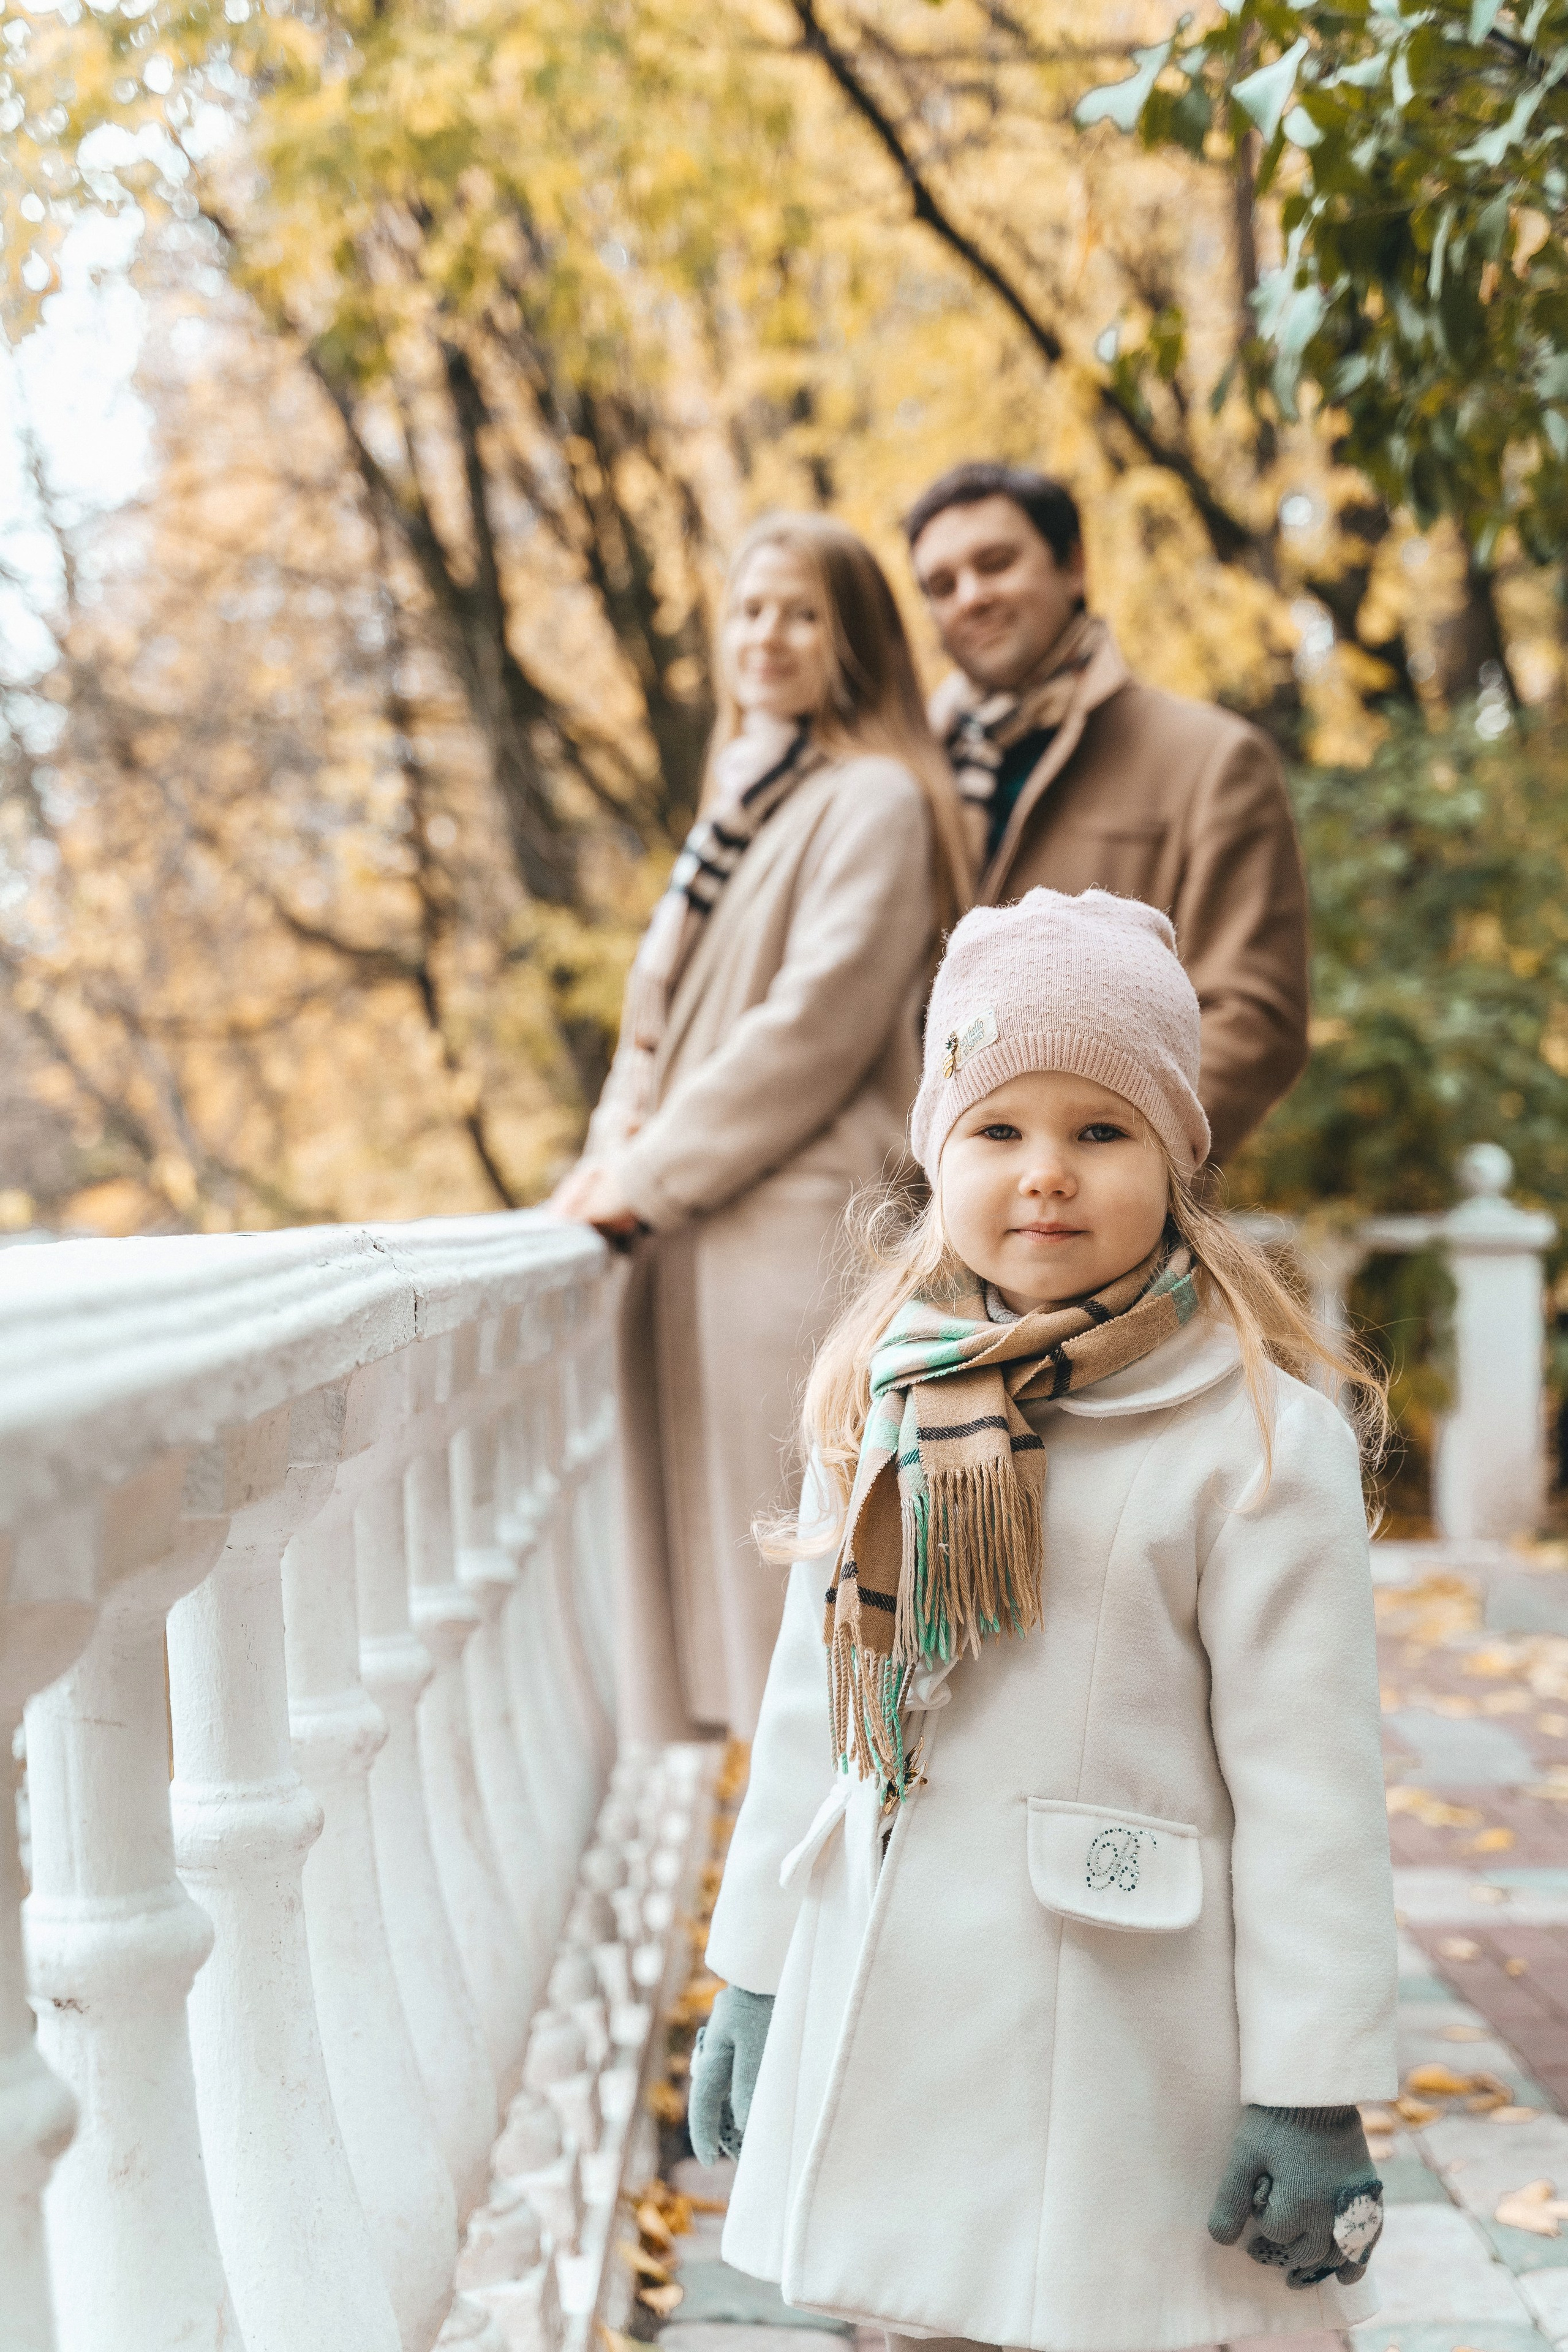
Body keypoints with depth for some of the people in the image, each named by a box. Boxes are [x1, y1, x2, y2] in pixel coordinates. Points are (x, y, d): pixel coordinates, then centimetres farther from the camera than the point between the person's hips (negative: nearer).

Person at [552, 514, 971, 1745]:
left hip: (804, 1228, -8)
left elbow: (818, 1018, -14)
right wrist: (618, 1141, 2)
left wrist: (651, 1176, -11)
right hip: (706, 1235, 9)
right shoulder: (744, 802, 22)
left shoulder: (873, 801, -5)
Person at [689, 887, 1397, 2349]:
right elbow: (815, 1697, 11)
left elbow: (1306, 1776, -11)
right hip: (883, 2028, 5)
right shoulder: (883, 1396, 4)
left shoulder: (1257, 1434, -12)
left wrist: (1314, 2086, -11)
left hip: (1127, 2032, -5)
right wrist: (755, 1972, 13)